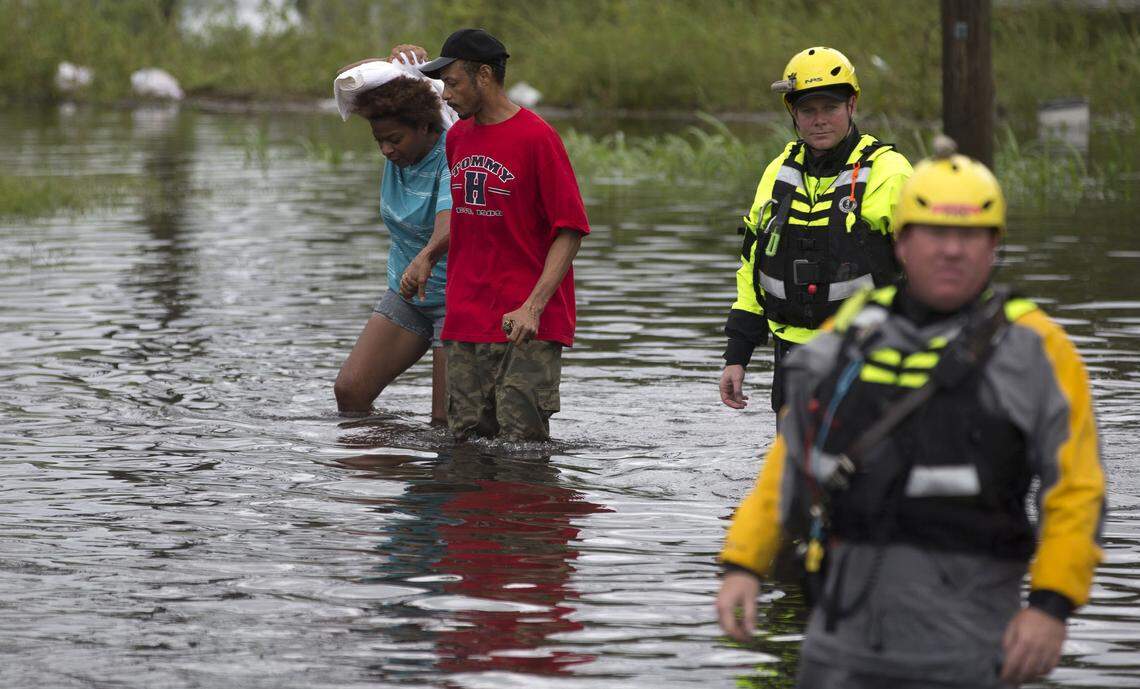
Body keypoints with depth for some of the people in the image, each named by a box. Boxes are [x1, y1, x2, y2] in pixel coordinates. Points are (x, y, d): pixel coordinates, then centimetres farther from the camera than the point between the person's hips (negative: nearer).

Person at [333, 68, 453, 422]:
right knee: (350, 391, -5)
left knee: (447, 420, -13)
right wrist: (394, 67, -8)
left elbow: (449, 224, -44)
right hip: (406, 293, 7)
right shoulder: (401, 147, -2)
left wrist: (426, 258, -63)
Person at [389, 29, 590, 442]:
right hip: (464, 322, 6)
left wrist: (534, 306, -18)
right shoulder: (457, 136, 13)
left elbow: (570, 230, -11)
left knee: (520, 442, -10)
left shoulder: (537, 137, -9)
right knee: (466, 439, 3)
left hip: (525, 325, -6)